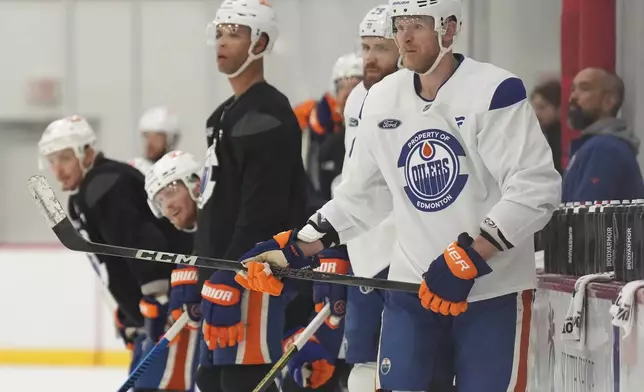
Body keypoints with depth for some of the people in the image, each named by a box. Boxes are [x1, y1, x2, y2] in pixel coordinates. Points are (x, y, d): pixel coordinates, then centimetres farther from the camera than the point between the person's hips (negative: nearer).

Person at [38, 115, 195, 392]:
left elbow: (144, 243, -28)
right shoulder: (83, 199, 18)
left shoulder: (107, 186, -16)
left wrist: (158, 298, -31)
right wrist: (126, 316, 26)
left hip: (176, 304, -12)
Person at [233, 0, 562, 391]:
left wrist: (468, 258, -23)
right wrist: (297, 248, 10)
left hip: (494, 290, -5)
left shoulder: (495, 92, -12)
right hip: (413, 287, 5)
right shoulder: (382, 101, 6)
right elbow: (362, 195, 17)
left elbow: (535, 190, -18)